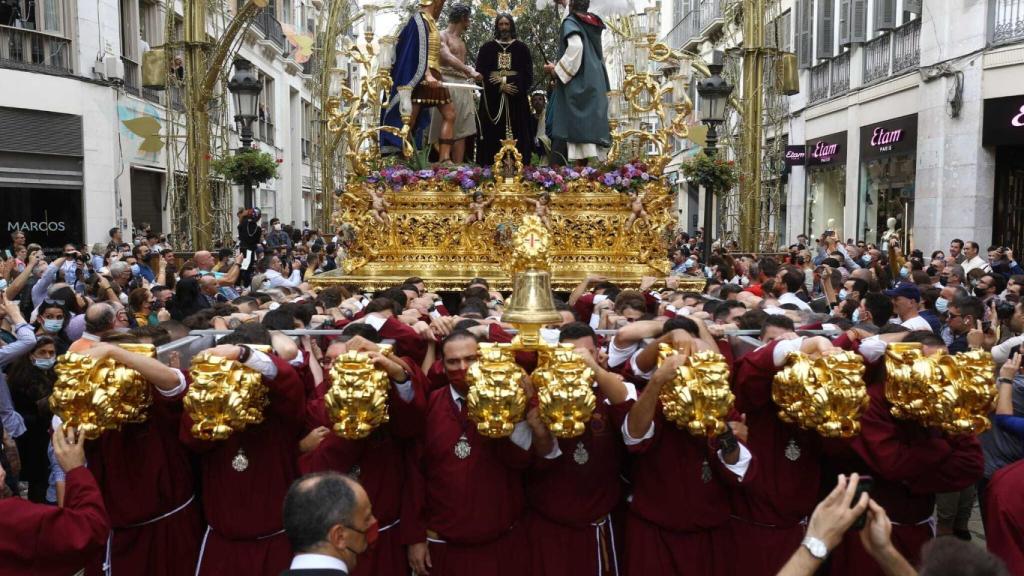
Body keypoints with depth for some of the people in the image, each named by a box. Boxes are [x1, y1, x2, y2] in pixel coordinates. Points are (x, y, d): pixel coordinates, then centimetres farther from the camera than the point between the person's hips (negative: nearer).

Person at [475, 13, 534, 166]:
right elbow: (480, 71, 1)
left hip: (516, 96, 0)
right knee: (493, 132, -5)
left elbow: (528, 73, 4)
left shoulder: (521, 48, 10)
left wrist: (517, 86, -13)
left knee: (517, 132, -5)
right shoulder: (487, 47, 10)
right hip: (492, 96, 0)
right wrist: (500, 86, -11)